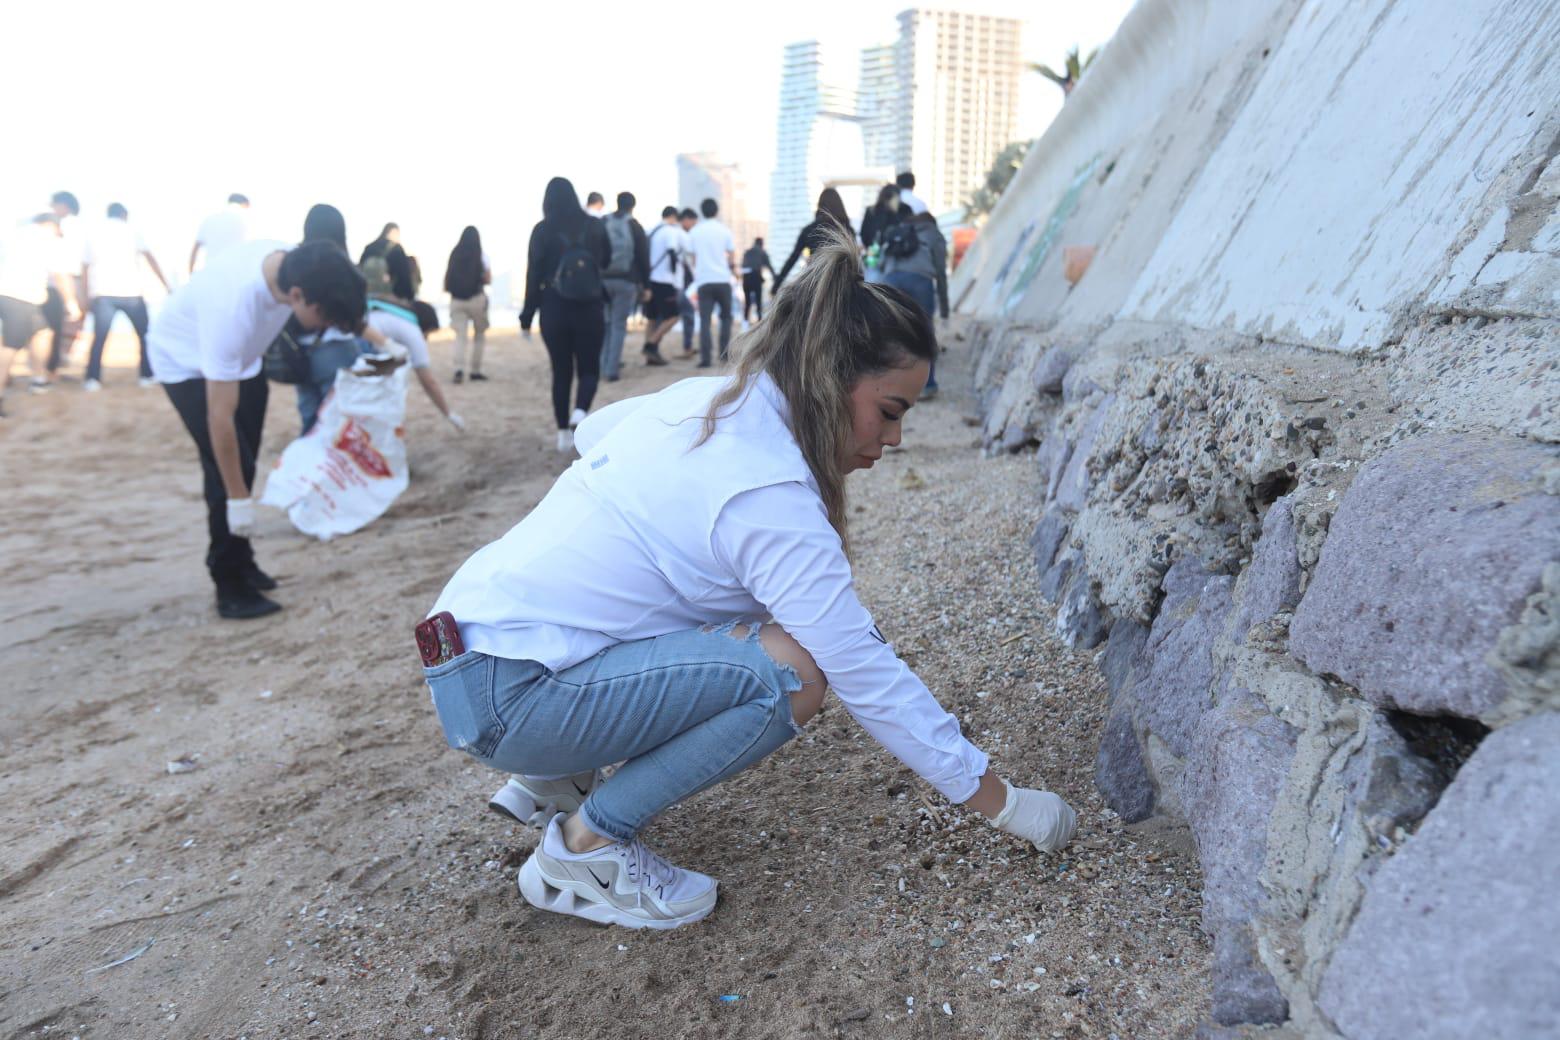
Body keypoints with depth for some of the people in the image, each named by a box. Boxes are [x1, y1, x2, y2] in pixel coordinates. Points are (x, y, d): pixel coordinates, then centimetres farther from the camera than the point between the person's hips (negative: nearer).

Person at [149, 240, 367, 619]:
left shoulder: (293, 263, -27)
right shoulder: (232, 307, -44)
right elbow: (220, 416, -38)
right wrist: (238, 499, -34)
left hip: (238, 356, 7)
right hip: (186, 363, -7)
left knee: (241, 464, 14)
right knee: (228, 470, -14)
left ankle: (240, 563, 29)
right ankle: (231, 589, -3)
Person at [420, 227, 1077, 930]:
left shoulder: (701, 398, 5)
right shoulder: (774, 502, -21)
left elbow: (593, 432, 26)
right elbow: (871, 682, -18)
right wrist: (1003, 803, -9)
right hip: (505, 699, -9)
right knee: (791, 673, -20)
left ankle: (554, 780, 17)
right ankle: (583, 849, -6)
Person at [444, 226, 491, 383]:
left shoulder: (454, 255, 6)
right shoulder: (482, 256, -1)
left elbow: (446, 279, 4)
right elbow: (488, 280, -2)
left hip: (456, 300, 2)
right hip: (477, 299, -2)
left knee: (460, 336, 2)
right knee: (479, 335, 11)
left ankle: (459, 369, -17)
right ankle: (476, 371, 10)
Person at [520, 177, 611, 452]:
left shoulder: (543, 230, -4)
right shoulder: (594, 226, 0)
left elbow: (534, 273, -4)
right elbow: (607, 260, 14)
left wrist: (527, 315, 2)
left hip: (554, 311, 0)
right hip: (589, 309, 0)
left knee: (561, 371, 11)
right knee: (589, 369, 9)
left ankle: (564, 433, 13)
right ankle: (579, 413, -19)